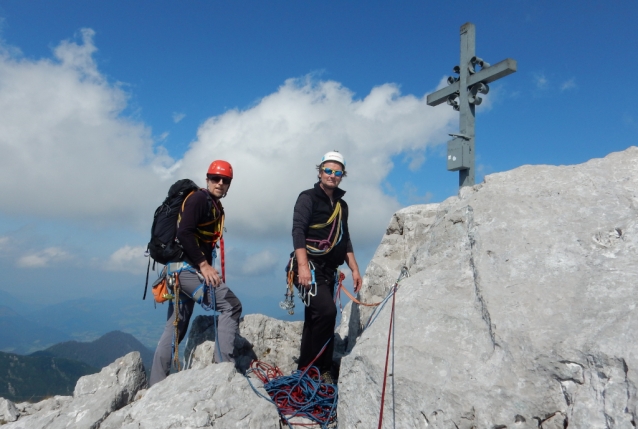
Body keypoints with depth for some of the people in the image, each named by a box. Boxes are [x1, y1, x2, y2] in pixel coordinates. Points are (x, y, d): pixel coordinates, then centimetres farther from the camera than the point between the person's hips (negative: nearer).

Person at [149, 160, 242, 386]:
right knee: (231, 305, -13)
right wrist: (204, 265, -23)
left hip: (187, 268, 10)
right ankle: (224, 364, -11)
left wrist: (206, 268, 15)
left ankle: (156, 384, 21)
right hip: (186, 266, -10)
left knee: (176, 328, 13)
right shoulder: (198, 198, -8)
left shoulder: (216, 207, 20)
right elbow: (184, 233, -20)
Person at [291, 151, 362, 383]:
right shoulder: (308, 198, -2)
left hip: (328, 270, 7)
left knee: (315, 320, 10)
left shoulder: (341, 205, 18)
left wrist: (354, 269, 14)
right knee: (327, 310, -22)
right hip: (309, 267, -7)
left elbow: (345, 240, 22)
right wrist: (303, 265, -25)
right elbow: (298, 231, -14)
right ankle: (322, 369, -10)